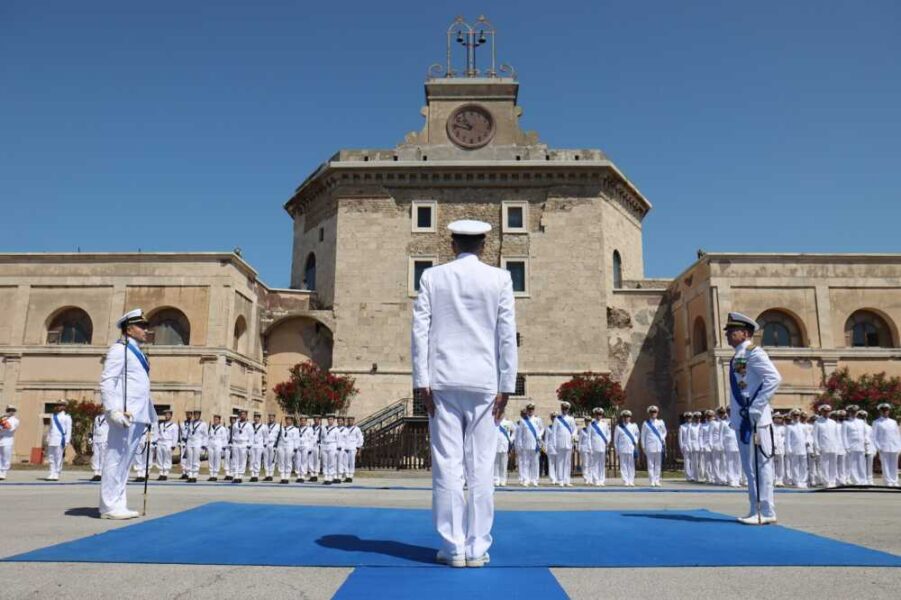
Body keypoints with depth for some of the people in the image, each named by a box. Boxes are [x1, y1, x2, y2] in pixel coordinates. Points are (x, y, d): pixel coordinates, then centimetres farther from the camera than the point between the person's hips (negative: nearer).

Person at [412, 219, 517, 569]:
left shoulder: (432, 277, 5)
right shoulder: (499, 279, 3)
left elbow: (420, 330, 0)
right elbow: (507, 335, -1)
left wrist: (422, 382, 2)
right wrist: (506, 386, 3)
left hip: (443, 382, 1)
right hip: (484, 383, 0)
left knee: (447, 465, 3)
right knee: (481, 467, 3)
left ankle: (453, 548, 7)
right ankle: (477, 548, 7)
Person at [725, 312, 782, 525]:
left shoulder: (753, 352, -9)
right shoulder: (737, 357, 17)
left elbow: (774, 379, -21)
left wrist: (755, 408, -21)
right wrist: (740, 412, 14)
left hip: (754, 420, -9)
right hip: (742, 420, 9)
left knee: (760, 465, -4)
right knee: (750, 467, 13)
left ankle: (766, 512, 1)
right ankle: (756, 510, 20)